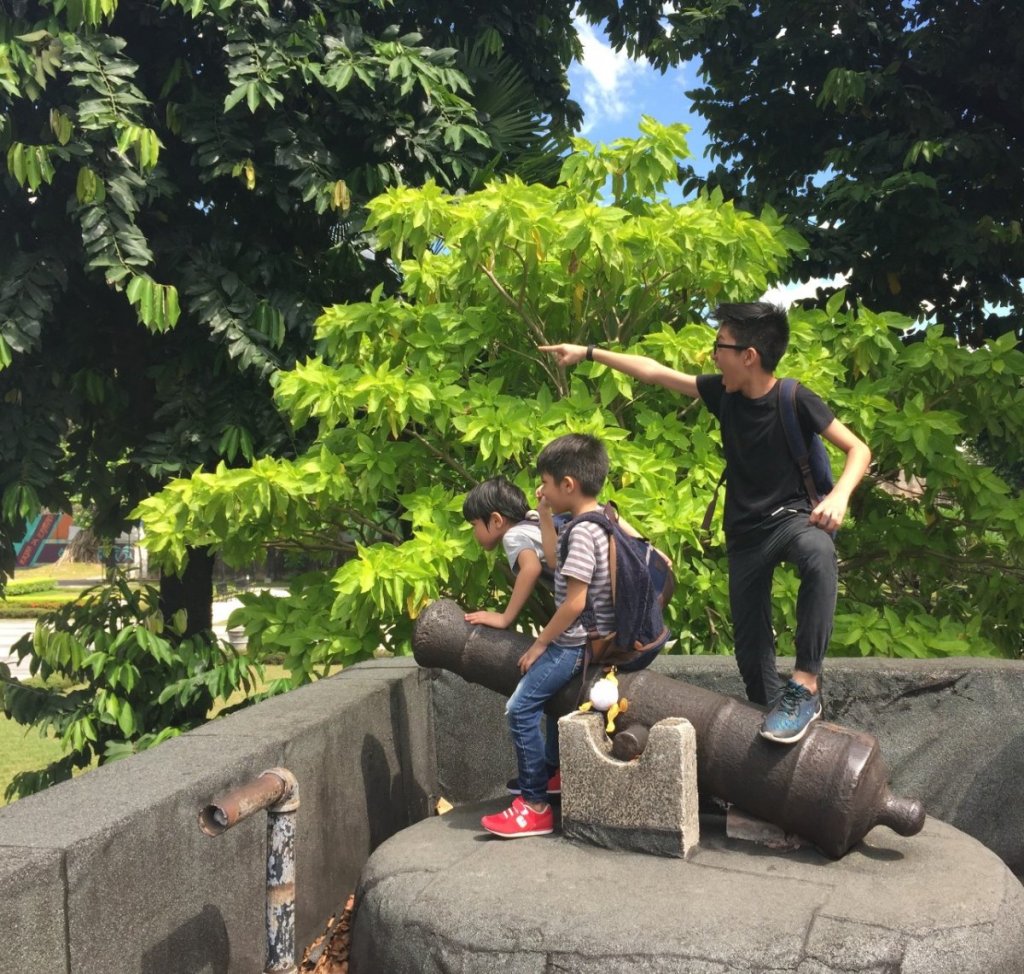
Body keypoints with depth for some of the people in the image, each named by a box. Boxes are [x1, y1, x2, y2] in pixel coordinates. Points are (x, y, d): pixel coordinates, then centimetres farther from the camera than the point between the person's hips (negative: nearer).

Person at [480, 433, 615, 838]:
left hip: (576, 642, -11)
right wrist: (545, 516, 11)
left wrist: (540, 643, -14)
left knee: (520, 709, -12)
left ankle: (535, 806, -6)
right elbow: (558, 562, 19)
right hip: (583, 638, 11)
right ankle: (553, 771, 43)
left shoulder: (583, 531, -22)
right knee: (552, 694, 30)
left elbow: (575, 600, -24)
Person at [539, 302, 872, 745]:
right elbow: (654, 372, 5)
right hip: (745, 533, 5)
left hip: (791, 516, -5)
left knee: (819, 554, -41)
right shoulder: (723, 393, -4)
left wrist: (840, 495, -31)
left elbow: (858, 449, -12)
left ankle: (805, 688, -37)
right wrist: (589, 352, 9)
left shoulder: (796, 401, -17)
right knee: (752, 656, 5)